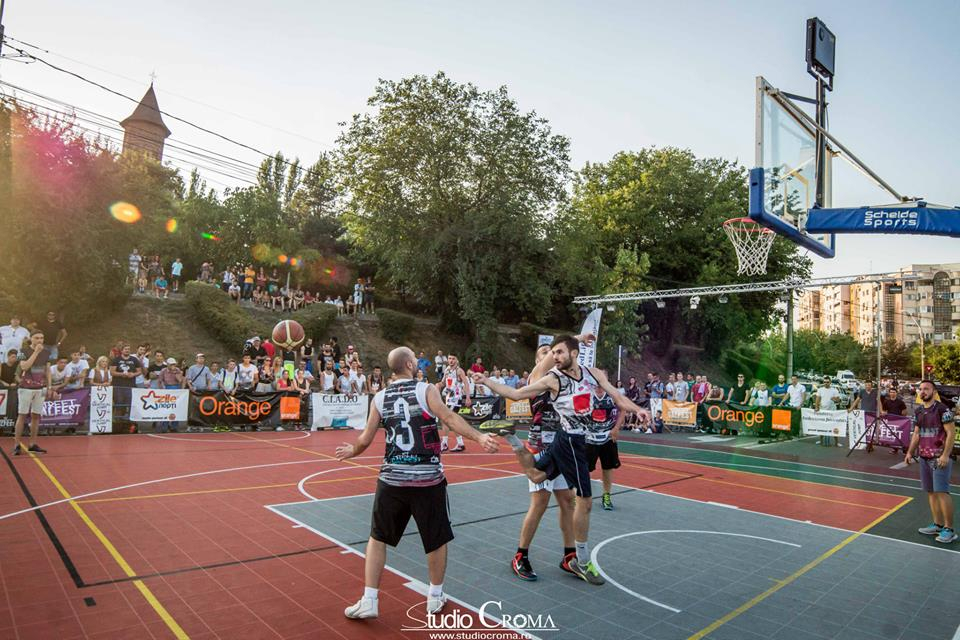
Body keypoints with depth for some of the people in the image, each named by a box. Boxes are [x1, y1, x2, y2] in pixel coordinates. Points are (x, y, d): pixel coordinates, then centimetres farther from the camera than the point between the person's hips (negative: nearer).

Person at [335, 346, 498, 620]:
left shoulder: (379, 398, 5)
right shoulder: (426, 390, -5)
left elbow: (365, 440, 8)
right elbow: (449, 418, -20)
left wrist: (352, 451, 28)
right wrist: (479, 437, -26)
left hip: (392, 479, 3)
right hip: (428, 479, -2)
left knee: (378, 538, 19)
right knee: (437, 539, 17)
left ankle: (369, 601, 18)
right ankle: (435, 597, 29)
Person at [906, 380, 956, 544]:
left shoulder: (942, 409, -10)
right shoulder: (918, 412, 11)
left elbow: (951, 433, -13)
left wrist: (945, 455, -20)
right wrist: (910, 452, 11)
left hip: (939, 458, -7)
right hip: (924, 457, 7)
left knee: (942, 492, -9)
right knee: (931, 492, 10)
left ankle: (949, 530, -1)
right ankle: (938, 525, 19)